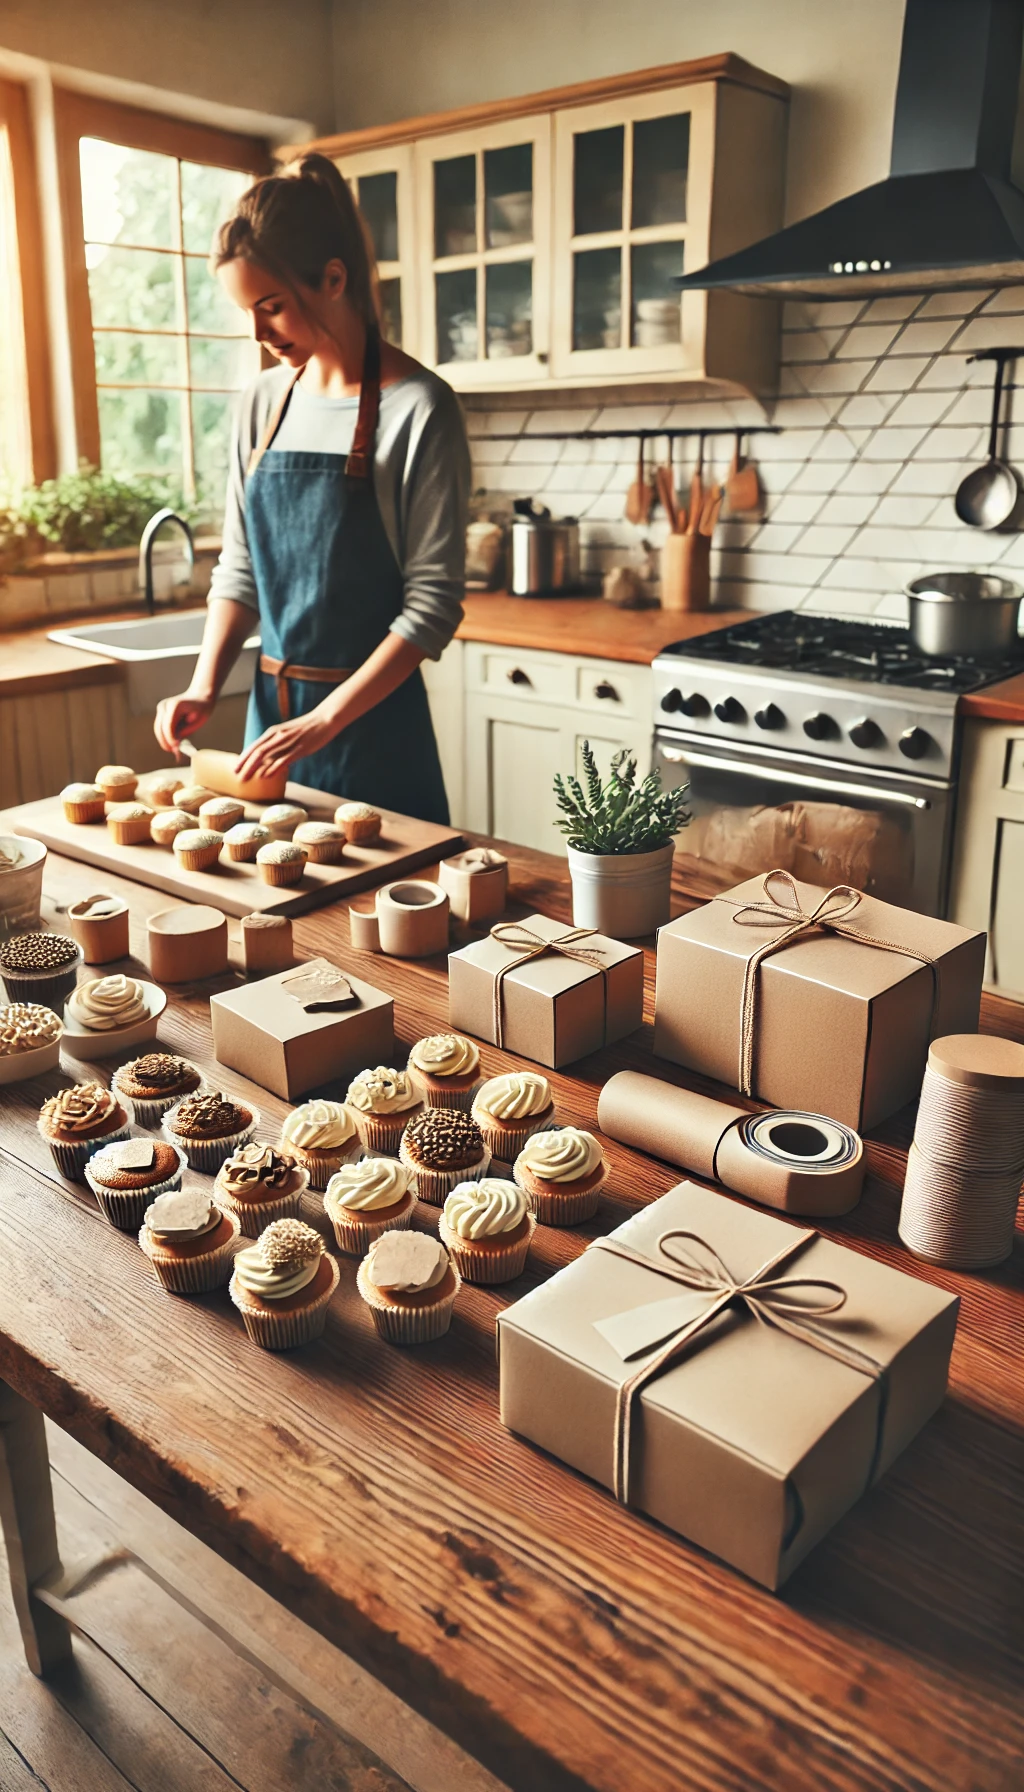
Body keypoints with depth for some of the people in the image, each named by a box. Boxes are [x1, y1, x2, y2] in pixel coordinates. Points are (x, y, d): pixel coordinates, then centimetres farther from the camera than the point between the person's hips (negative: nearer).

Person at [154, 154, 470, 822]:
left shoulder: (418, 408, -11)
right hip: (272, 706, 6)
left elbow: (434, 602, -14)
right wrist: (205, 687, -3)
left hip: (375, 725, -5)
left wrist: (326, 719, -17)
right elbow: (239, 569, 12)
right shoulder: (263, 402, 7)